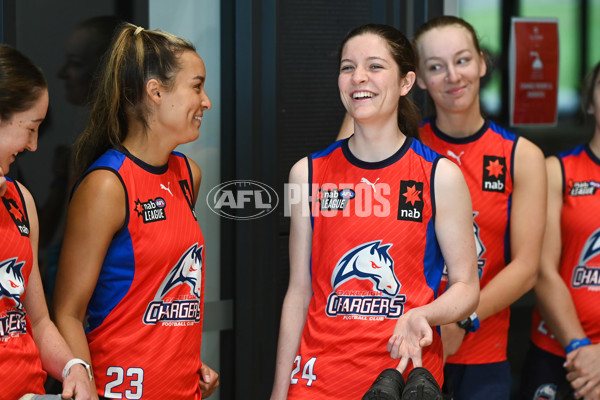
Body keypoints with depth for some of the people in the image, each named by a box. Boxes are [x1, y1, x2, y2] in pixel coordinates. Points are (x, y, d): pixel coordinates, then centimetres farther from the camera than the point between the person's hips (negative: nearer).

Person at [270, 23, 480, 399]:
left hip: (407, 368, -2)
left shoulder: (441, 176, -4)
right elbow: (299, 291, 6)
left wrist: (420, 317, -21)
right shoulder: (308, 173, 3)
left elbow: (466, 286, -1)